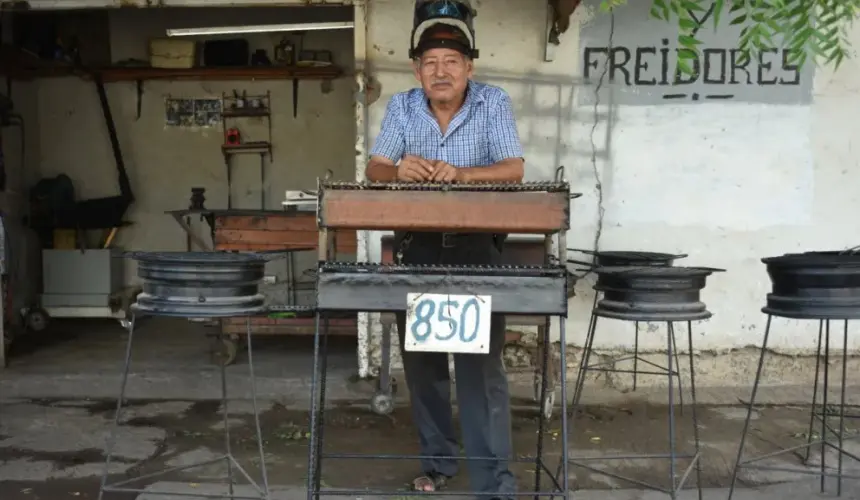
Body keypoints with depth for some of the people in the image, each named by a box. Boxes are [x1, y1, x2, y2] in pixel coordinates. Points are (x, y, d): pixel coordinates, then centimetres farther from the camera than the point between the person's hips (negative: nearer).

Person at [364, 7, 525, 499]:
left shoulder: (494, 103, -5)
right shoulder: (401, 107, 2)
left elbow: (513, 170, -14)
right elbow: (375, 171, -3)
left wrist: (460, 173, -31)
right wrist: (399, 170, -27)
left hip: (477, 248, -3)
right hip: (416, 248, 4)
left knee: (482, 366, -7)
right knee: (421, 361, 12)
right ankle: (438, 460, 30)